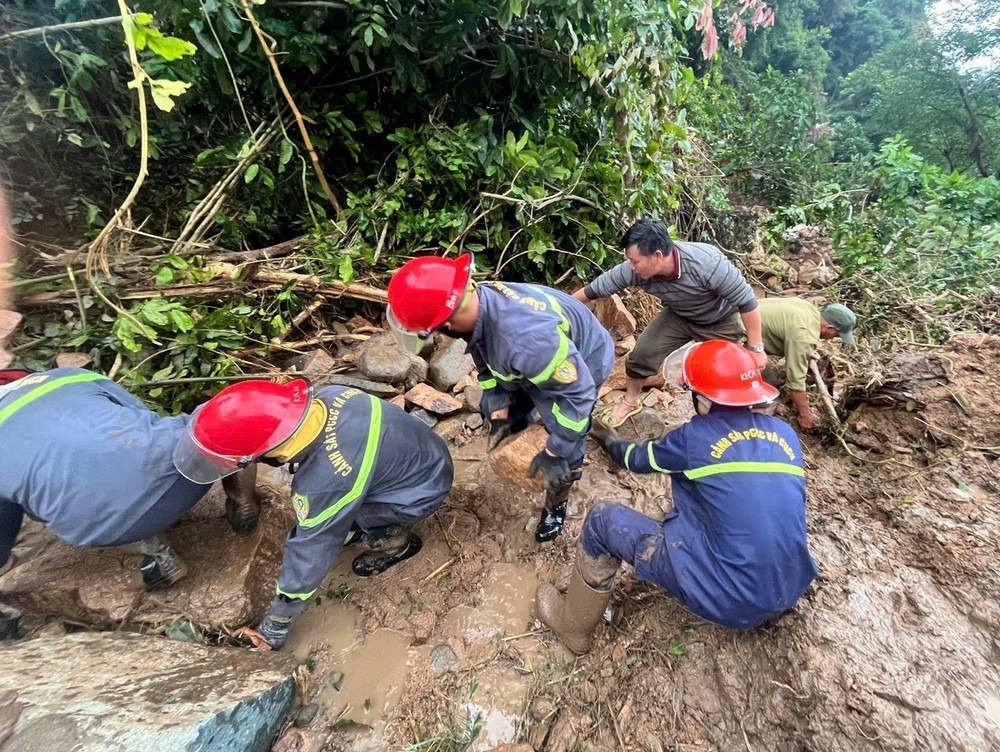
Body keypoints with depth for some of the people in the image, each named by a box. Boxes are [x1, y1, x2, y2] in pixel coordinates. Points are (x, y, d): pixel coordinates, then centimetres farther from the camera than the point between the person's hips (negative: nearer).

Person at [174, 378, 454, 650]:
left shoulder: (323, 482, -34)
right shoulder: (329, 396, -15)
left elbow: (310, 551, -19)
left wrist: (276, 622, -1)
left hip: (423, 492, -7)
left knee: (324, 526, -10)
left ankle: (394, 540, 8)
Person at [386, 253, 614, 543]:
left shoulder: (525, 339, -49)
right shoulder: (474, 302, -23)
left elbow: (576, 392, -34)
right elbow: (488, 364, -5)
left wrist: (554, 453, -25)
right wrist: (499, 415, -9)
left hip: (582, 364, -7)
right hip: (540, 359, 7)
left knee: (564, 449, -5)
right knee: (492, 408, 15)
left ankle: (556, 505, 25)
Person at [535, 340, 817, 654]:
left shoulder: (696, 436, -12)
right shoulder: (786, 434, 3)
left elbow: (637, 459, 7)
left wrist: (608, 439, 29)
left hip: (729, 600, -7)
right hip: (790, 592, 7)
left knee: (603, 519, 1)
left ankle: (572, 626, 20)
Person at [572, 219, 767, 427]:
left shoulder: (708, 263, -41)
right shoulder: (634, 269, -30)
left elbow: (746, 301, -29)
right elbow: (594, 289, -20)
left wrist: (756, 348, -24)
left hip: (720, 321, -3)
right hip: (679, 315, 3)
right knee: (643, 353, -7)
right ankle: (630, 401, 18)